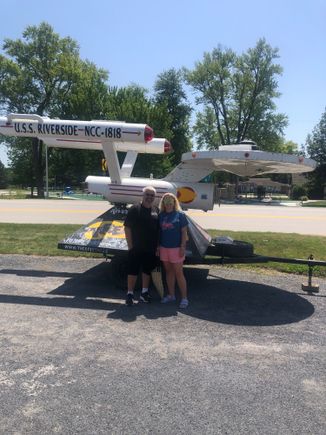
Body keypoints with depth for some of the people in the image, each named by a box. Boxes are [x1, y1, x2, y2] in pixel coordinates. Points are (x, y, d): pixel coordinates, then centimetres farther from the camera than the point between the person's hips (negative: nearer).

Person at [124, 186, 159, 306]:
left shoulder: (156, 210, 7)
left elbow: (160, 229, 12)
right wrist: (130, 245, -10)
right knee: (133, 271, 2)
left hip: (151, 249, 5)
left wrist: (158, 246, 6)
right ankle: (130, 294, 13)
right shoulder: (134, 209, -6)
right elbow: (127, 228, -7)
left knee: (147, 270, 14)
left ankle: (144, 293, 27)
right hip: (136, 248, -4)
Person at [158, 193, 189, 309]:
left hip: (176, 248, -4)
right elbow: (159, 231, 11)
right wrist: (158, 245, 6)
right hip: (164, 247, 5)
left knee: (179, 273, -2)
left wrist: (183, 247, -12)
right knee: (169, 272, 14)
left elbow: (184, 232, -5)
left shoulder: (180, 215, -4)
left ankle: (184, 298, 6)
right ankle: (171, 295, 26)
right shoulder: (161, 215, 7)